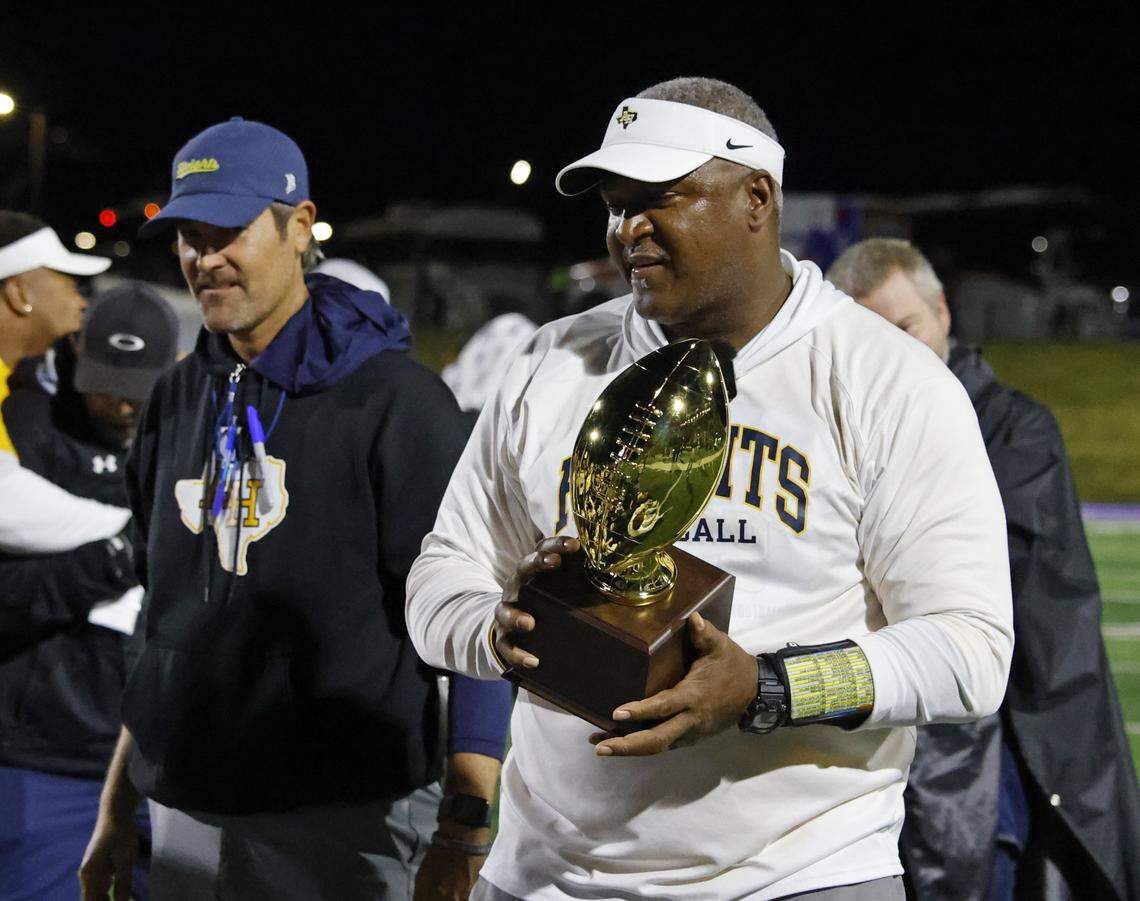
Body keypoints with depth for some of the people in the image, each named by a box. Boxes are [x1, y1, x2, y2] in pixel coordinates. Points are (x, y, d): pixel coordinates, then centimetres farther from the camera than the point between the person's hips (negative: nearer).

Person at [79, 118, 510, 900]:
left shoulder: (394, 400, -9)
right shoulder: (180, 401, 11)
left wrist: (463, 834, -18)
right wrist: (117, 810, 16)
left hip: (344, 826, -6)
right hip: (187, 819, 6)